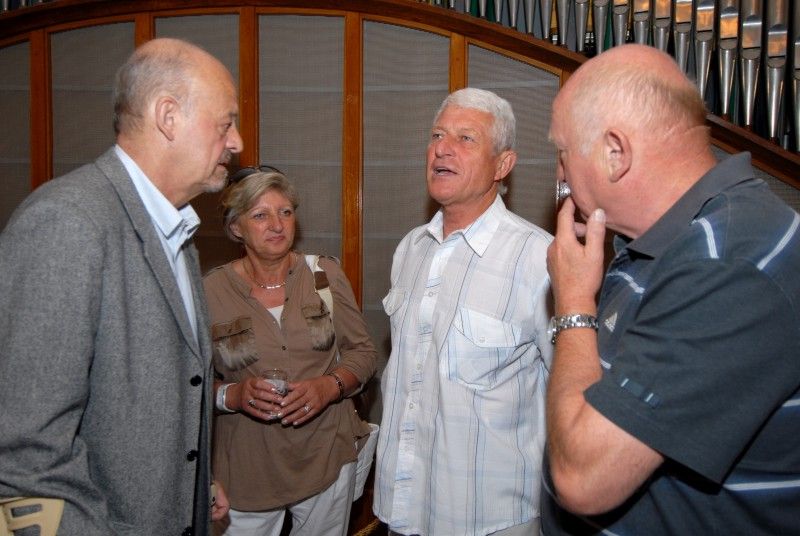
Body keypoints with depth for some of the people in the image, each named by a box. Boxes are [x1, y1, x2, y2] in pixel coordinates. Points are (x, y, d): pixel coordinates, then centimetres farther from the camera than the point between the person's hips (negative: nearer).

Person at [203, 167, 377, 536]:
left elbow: (362, 351, 3)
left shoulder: (325, 274, -1)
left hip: (328, 457, 2)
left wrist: (330, 386, -16)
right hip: (246, 471, -2)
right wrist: (231, 395, -22)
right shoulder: (210, 292, -7)